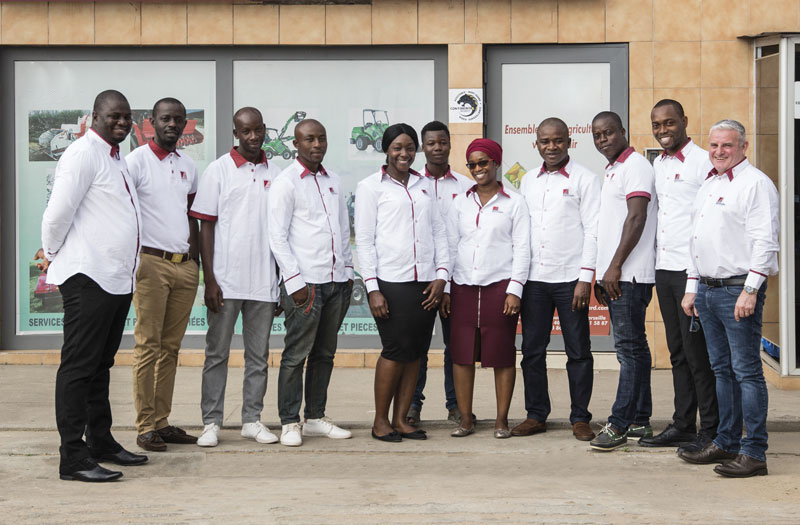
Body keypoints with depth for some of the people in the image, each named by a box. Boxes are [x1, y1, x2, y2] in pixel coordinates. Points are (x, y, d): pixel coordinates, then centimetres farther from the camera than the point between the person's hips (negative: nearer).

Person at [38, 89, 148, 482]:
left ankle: (101, 443, 25)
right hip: (89, 278, -9)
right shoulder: (83, 154, -10)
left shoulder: (116, 158, 19)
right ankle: (73, 459, -4)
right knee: (78, 367, -6)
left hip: (118, 279, 9)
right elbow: (58, 212, -14)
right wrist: (52, 255, 0)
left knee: (101, 366, 16)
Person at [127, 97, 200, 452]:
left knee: (171, 346, 7)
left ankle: (162, 421, 11)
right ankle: (145, 427, -1)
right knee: (148, 345, -4)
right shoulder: (136, 161, -2)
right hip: (152, 263, -6)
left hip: (185, 264, 6)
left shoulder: (188, 166, 16)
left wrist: (196, 260, 15)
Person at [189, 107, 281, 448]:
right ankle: (211, 422, 8)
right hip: (226, 280, -3)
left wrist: (282, 282, 10)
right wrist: (209, 280, -9)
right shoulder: (219, 171, 0)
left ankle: (252, 420, 16)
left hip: (263, 282, 3)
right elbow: (206, 227, -2)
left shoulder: (275, 175, 9)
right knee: (217, 353, 2)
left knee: (259, 355, 8)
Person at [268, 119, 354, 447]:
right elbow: (277, 237, -7)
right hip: (305, 282, -6)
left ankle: (315, 418, 18)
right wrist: (295, 282, -12)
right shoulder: (286, 183, -3)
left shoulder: (334, 182, 16)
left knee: (324, 354, 10)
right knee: (296, 355, -3)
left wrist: (348, 272, 14)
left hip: (337, 281, 6)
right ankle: (289, 423, 4)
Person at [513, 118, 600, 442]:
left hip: (570, 278, -4)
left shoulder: (584, 179, 0)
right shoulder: (528, 182, 14)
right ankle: (536, 415, 16)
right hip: (533, 278, 4)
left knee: (578, 352, 1)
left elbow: (592, 230, -4)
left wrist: (585, 278, -11)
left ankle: (580, 418, 9)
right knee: (532, 350, 6)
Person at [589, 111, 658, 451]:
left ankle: (619, 424, -10)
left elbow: (637, 218, -17)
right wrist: (601, 275, 20)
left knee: (629, 347, -9)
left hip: (630, 274, -10)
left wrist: (615, 266, -19)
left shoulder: (635, 165, -7)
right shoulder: (610, 171, 22)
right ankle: (639, 422, 15)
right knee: (633, 347, 11)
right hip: (615, 275, 10)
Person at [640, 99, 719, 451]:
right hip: (664, 268, 7)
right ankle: (682, 425, 19)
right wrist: (655, 261, 15)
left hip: (692, 269, -7)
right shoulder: (658, 164, 16)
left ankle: (710, 431, 3)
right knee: (678, 352, 12)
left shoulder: (702, 161, -7)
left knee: (698, 352, -4)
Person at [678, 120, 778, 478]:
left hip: (738, 289, -8)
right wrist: (692, 287, 19)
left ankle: (754, 452, -4)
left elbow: (765, 241, -15)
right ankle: (727, 442, 21)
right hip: (707, 289, 8)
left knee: (746, 370, -7)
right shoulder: (707, 186, 19)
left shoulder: (756, 183, -8)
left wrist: (750, 290, -20)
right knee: (722, 369, 13)